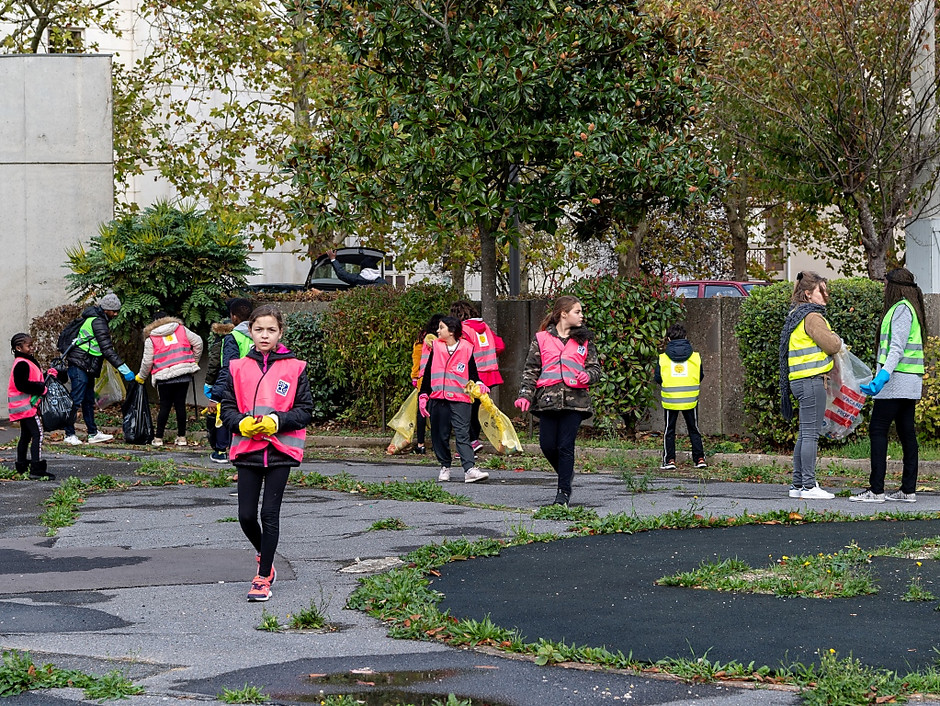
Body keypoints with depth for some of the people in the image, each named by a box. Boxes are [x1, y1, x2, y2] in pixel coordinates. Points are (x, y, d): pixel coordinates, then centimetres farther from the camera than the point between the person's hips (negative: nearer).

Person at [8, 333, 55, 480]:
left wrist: (47, 376, 9)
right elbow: (22, 385, -23)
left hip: (23, 406, 11)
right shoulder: (22, 364, -15)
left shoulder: (27, 362, 17)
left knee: (25, 436, 16)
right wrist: (41, 387, -18)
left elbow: (34, 380, 22)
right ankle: (36, 469, -21)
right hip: (26, 406, -11)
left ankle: (21, 467, 22)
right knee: (37, 434, -15)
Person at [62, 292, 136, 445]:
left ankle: (93, 433, 18)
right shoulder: (98, 322, -17)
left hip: (87, 368, 11)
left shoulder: (97, 319, 15)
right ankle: (69, 434, -4)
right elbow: (107, 350, -22)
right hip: (79, 365, -11)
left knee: (89, 401, 13)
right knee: (76, 400, -7)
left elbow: (105, 348, 22)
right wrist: (125, 370, -23)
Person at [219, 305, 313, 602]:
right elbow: (226, 408, 7)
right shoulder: (238, 368, 4)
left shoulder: (295, 368, -1)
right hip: (247, 448, 2)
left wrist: (276, 421, -15)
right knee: (246, 515, 3)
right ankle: (263, 555, 33)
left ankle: (263, 577, 5)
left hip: (281, 450, -2)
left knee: (270, 513, -3)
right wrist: (242, 423, -13)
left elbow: (305, 411, -1)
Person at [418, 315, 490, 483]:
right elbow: (428, 374, 15)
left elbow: (472, 374, 9)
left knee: (463, 434, -11)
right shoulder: (436, 348, 10)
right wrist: (423, 396, 10)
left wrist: (479, 386, -10)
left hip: (460, 399, -3)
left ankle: (469, 469, -19)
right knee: (440, 435, 6)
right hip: (438, 400, 3)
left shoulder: (466, 348, 3)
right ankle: (445, 467, 20)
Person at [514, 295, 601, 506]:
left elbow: (595, 367, 14)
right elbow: (531, 370, 7)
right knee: (547, 445, -1)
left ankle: (564, 491, 1)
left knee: (566, 446, -6)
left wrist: (588, 375, -9)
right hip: (548, 399, 0)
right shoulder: (541, 339, 8)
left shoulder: (584, 340, 12)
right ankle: (566, 473, 27)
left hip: (574, 400, 0)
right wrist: (525, 395, -4)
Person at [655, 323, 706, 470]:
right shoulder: (695, 357, -2)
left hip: (670, 399, -1)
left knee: (669, 431, 11)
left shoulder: (663, 358, -6)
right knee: (694, 430, 14)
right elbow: (700, 377, 7)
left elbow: (658, 378, 2)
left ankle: (669, 460, 7)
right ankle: (700, 459, 11)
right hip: (690, 400, 1)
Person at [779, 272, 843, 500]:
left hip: (799, 379, 10)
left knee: (805, 434, 12)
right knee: (811, 434, -9)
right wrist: (838, 340, 8)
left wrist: (833, 343, 11)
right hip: (811, 380, -10)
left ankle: (798, 485, 15)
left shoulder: (795, 315, 18)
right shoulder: (812, 317, -13)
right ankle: (808, 486, -9)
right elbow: (832, 345, -14)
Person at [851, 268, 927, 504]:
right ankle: (908, 489, 8)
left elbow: (897, 348, -20)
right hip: (909, 383, 10)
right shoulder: (911, 308, 19)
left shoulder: (901, 309, -11)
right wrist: (882, 376, 27)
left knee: (877, 430, -10)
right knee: (906, 433, 8)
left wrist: (883, 376, -29)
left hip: (897, 379, -10)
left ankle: (876, 490, -13)